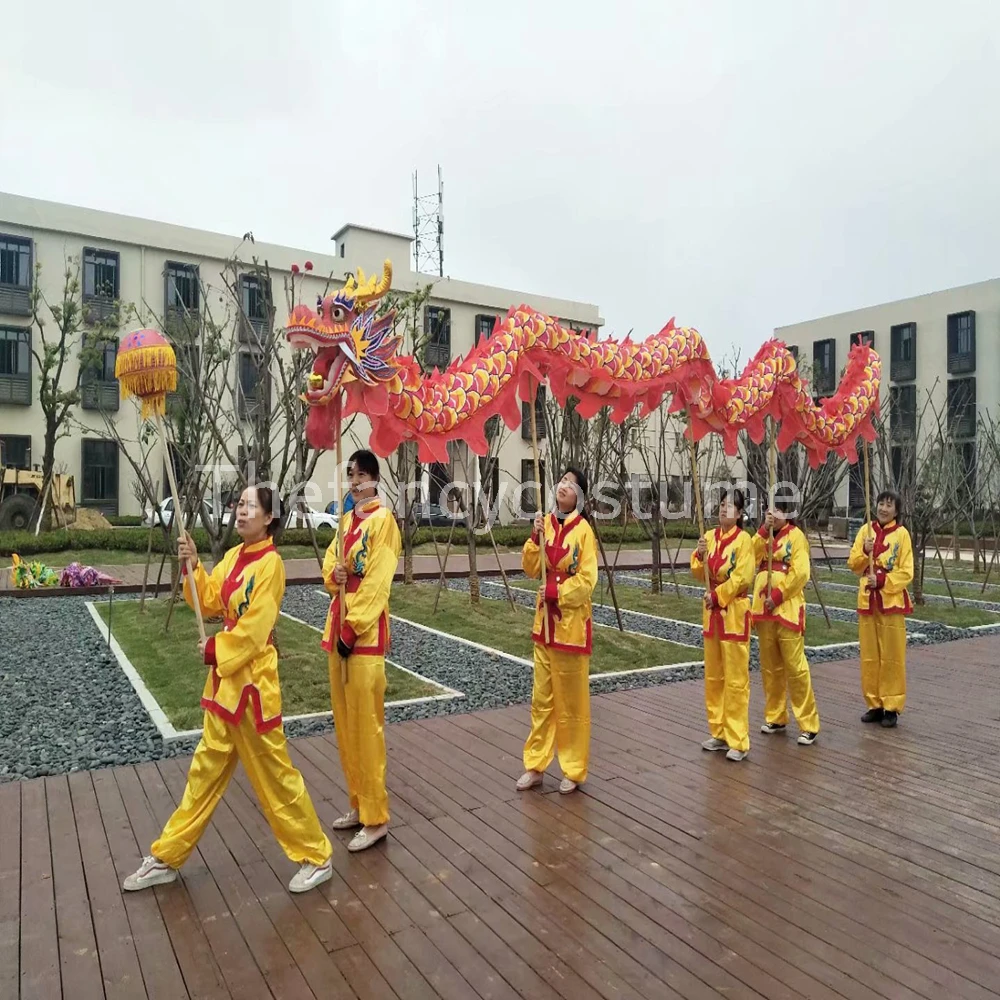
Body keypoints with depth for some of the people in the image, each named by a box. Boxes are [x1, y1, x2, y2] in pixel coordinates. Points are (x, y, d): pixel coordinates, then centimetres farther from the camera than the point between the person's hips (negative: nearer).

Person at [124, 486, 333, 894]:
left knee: (274, 774, 2)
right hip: (225, 677, 8)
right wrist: (192, 566, -5)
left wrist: (214, 650, -11)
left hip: (252, 680, -8)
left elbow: (255, 626, -20)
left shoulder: (270, 563, -17)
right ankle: (167, 858, 33)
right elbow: (211, 601, 6)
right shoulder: (233, 556, 9)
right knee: (206, 769, 19)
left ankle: (316, 857, 18)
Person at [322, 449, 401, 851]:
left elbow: (377, 581, -15)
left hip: (366, 630, -8)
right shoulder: (347, 518, 14)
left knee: (366, 723, -3)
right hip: (338, 622, 9)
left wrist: (353, 629, -18)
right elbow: (331, 557, 20)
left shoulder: (382, 519, -10)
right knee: (345, 722, 15)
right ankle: (359, 803, 29)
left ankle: (376, 818, 9)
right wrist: (332, 574, -3)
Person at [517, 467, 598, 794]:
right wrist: (535, 539, -12)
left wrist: (558, 592, -22)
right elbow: (531, 569, 1)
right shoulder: (546, 523, 5)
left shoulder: (583, 530, -11)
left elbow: (587, 580, -13)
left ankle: (573, 770, 20)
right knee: (541, 698, 13)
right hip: (544, 621, 5)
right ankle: (535, 765, 24)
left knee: (572, 700, 6)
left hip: (572, 623, -5)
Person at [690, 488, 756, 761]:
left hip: (734, 612, -6)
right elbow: (699, 574, 5)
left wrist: (717, 596, -15)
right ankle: (719, 732, 25)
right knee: (713, 676, 13)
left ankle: (738, 741, 5)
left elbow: (742, 578, -16)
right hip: (712, 611, 6)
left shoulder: (744, 540, -10)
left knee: (735, 679, -2)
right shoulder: (709, 537, 6)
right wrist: (700, 556, -13)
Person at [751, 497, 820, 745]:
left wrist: (778, 596, -16)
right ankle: (776, 717, 24)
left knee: (795, 667, -6)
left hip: (787, 609, -6)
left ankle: (809, 725, 3)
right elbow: (752, 557, -5)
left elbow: (800, 573, -14)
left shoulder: (796, 535, -4)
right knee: (769, 666, 12)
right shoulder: (764, 535, 14)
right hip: (764, 609, 6)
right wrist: (764, 530, -13)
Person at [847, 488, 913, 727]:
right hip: (867, 601, 4)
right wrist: (864, 551, -15)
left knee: (892, 656, 2)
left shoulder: (901, 534, -4)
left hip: (892, 601, -3)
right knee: (869, 655, 8)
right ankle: (874, 704, 19)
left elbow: (906, 573, -5)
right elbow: (853, 564, 3)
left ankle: (891, 706, 12)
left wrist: (882, 580, -18)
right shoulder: (866, 530, 6)